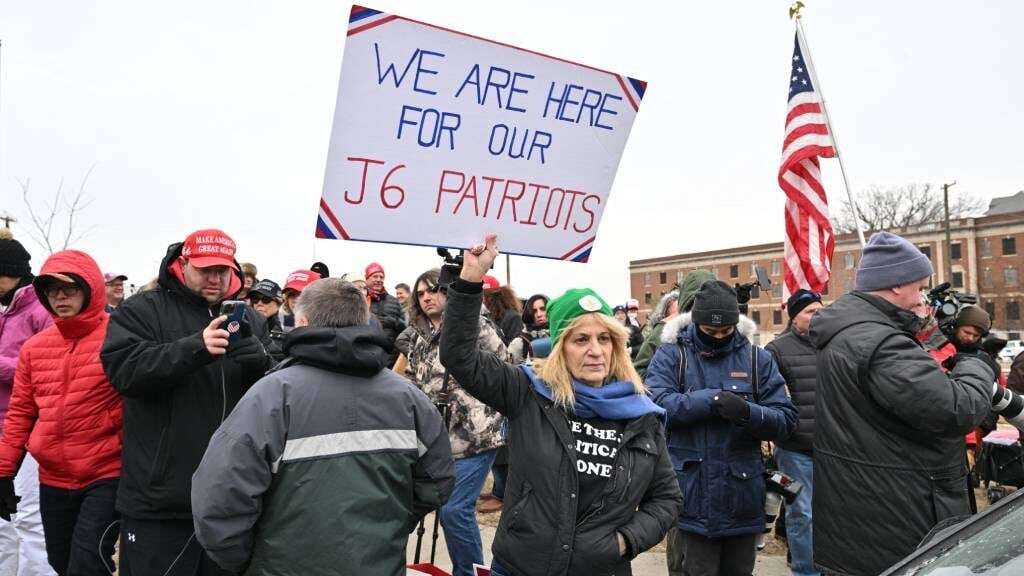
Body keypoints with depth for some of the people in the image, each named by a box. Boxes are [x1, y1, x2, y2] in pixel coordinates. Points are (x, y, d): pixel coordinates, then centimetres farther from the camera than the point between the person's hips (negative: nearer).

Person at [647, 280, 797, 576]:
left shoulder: (758, 359, 3)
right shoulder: (670, 355, -2)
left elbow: (786, 420, -3)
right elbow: (655, 403, -18)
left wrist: (749, 412, -24)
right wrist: (712, 399, -26)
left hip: (743, 496, 2)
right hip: (693, 496, -2)